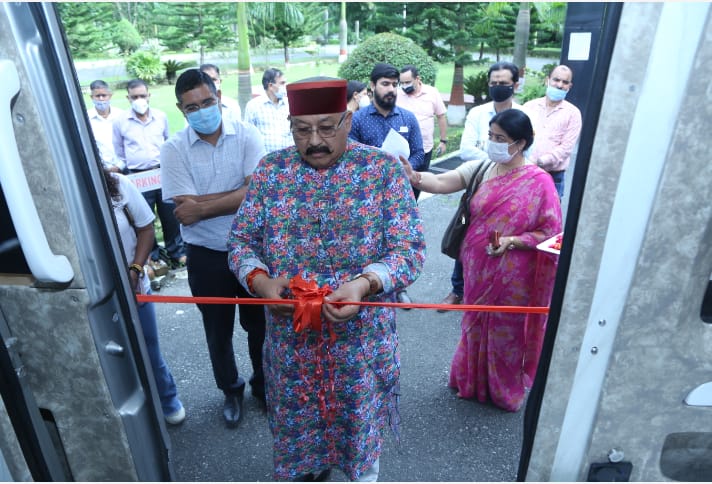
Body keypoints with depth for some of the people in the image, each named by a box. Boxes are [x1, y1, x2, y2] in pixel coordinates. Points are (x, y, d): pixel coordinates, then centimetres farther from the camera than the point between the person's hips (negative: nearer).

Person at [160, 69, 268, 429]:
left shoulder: (246, 135, -8)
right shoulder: (173, 150, -8)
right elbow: (184, 214, -15)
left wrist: (203, 205, -21)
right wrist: (235, 196, -19)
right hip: (206, 256, 0)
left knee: (260, 323, 17)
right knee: (219, 331, 18)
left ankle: (264, 384, 43)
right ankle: (231, 391, 44)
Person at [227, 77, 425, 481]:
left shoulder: (384, 169, -10)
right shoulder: (271, 169, -3)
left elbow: (410, 249, -12)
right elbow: (241, 240, 1)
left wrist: (364, 284, -30)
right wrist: (259, 279, -20)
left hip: (361, 332, -2)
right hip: (290, 333, 2)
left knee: (358, 413, 21)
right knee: (298, 414, 24)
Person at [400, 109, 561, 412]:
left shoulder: (539, 182, -13)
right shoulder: (480, 168, -4)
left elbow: (551, 232, -10)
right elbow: (441, 183, -15)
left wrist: (513, 241, -24)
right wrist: (413, 177, -33)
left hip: (512, 277, -4)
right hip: (477, 270, 4)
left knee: (506, 333, 14)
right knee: (475, 325, 20)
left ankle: (506, 392, 40)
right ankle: (473, 383, 45)